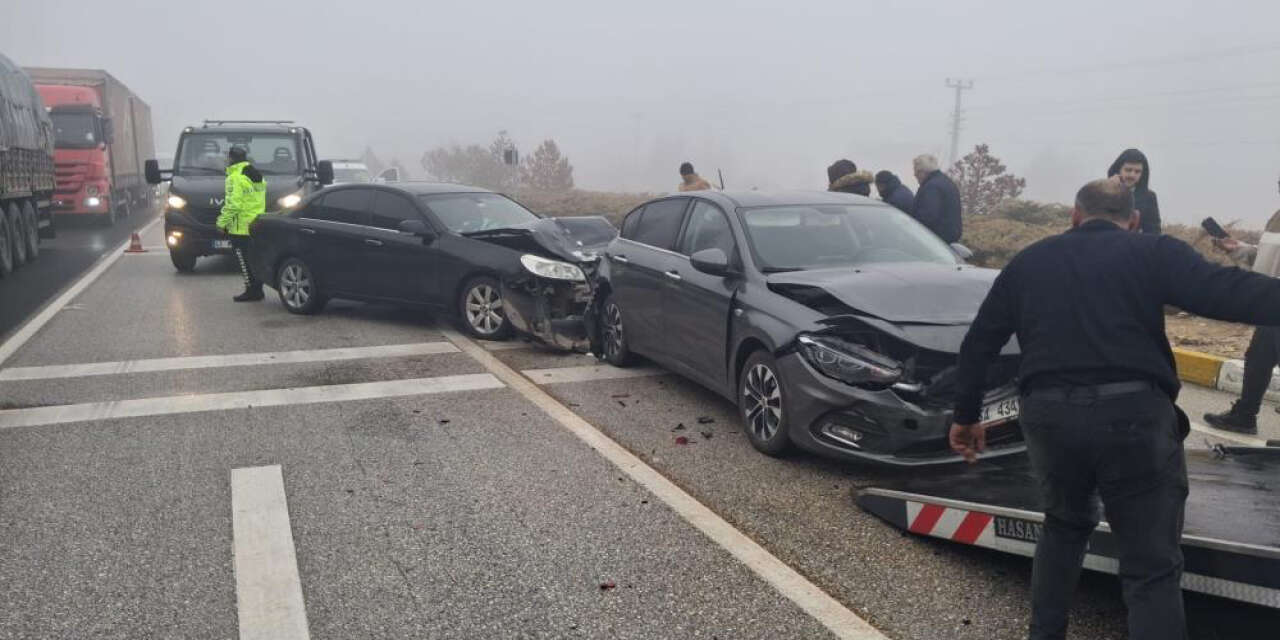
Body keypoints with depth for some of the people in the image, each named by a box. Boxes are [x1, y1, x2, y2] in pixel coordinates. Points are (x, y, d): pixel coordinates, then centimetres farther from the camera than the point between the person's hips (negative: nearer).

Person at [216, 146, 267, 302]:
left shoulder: (236, 178, -13)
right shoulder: (257, 176, 16)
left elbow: (233, 204, -19)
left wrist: (222, 222, -11)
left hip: (241, 228, -9)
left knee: (244, 261, -4)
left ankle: (251, 291, -3)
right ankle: (257, 290, 17)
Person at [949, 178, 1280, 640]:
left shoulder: (1029, 262, 19)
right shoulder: (1154, 252, 9)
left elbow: (978, 344, 19)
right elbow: (1224, 291, -11)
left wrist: (966, 415, 27)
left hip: (1049, 413, 4)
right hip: (1134, 412, -3)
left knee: (1064, 527, 29)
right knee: (1152, 567, 5)